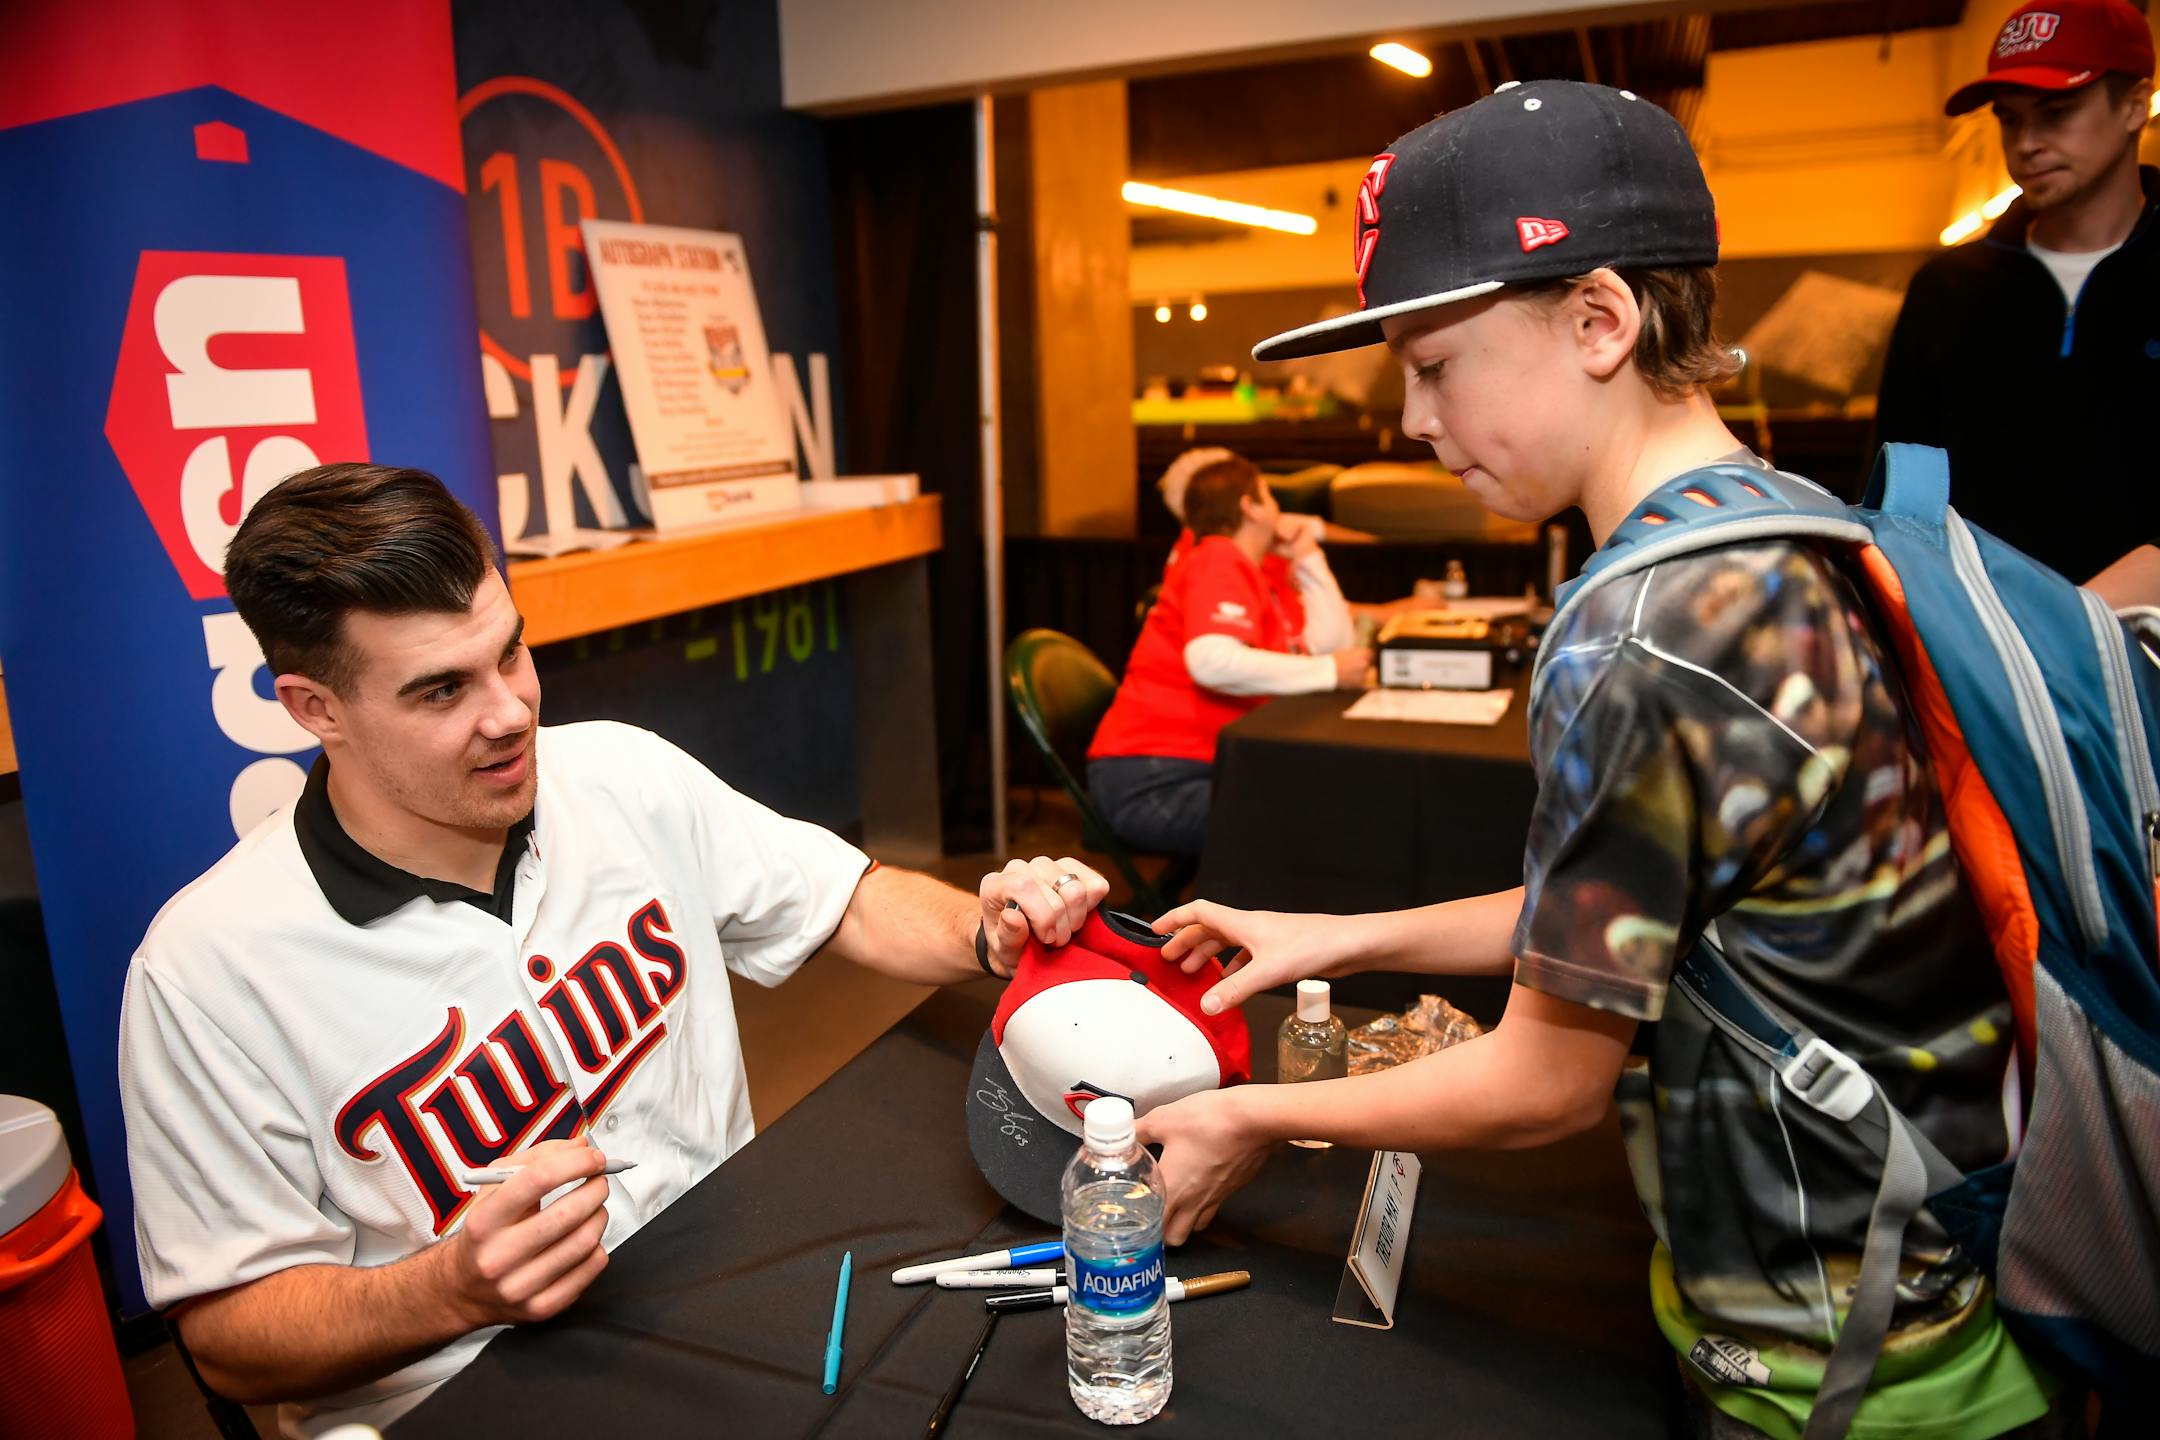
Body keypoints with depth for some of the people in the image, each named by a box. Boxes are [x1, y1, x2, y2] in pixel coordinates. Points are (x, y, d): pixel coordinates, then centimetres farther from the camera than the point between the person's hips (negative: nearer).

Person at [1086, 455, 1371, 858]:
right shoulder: (1219, 561, -10)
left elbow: (1334, 642, 13)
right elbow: (1212, 660, -28)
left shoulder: (1256, 578, 18)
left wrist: (1309, 560, 15)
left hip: (1202, 769, 9)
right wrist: (1329, 671, -21)